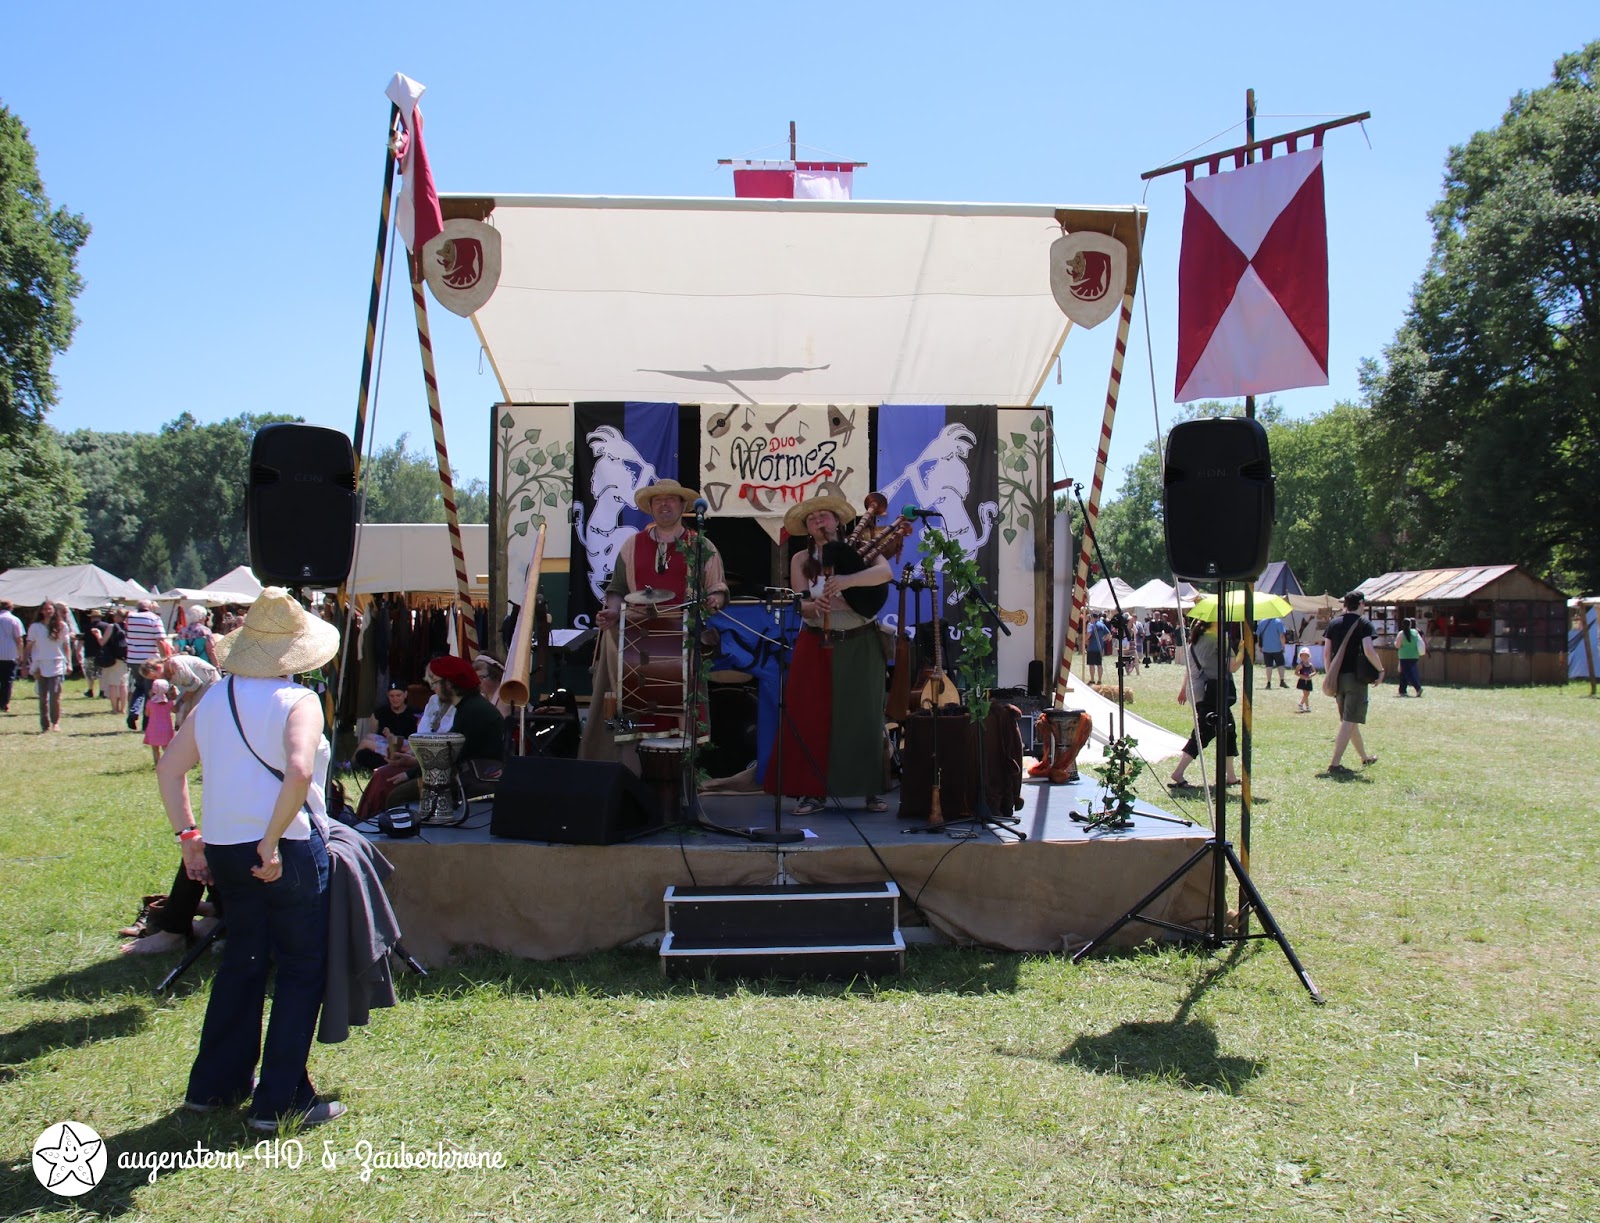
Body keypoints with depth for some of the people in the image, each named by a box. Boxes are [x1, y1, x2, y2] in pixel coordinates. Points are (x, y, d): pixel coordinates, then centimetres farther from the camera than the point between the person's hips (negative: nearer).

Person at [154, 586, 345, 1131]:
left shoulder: (214, 699, 7)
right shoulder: (298, 701, -12)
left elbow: (169, 767, 9)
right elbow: (299, 771, -28)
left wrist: (189, 835, 11)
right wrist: (271, 844, -20)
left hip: (223, 850, 7)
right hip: (288, 853, -7)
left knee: (241, 962, 22)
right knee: (300, 969, 7)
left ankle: (213, 1085, 32)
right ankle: (280, 1101, 11)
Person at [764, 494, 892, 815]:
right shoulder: (801, 560, 5)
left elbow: (886, 572, -19)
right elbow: (800, 604, -4)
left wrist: (847, 581, -34)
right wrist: (816, 605, -27)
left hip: (860, 646, -1)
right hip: (817, 647, 1)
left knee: (863, 716, 1)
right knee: (811, 717, -4)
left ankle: (871, 791, 10)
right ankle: (813, 792, 2)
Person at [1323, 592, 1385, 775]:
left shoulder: (1334, 623, 8)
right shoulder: (1363, 623, -7)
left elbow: (1326, 652, 6)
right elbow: (1368, 650, -19)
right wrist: (1381, 670, -7)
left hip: (1338, 677, 6)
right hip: (1356, 677, -6)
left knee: (1348, 720, 18)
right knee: (1349, 722, -6)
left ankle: (1365, 757, 35)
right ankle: (1335, 764, -13)